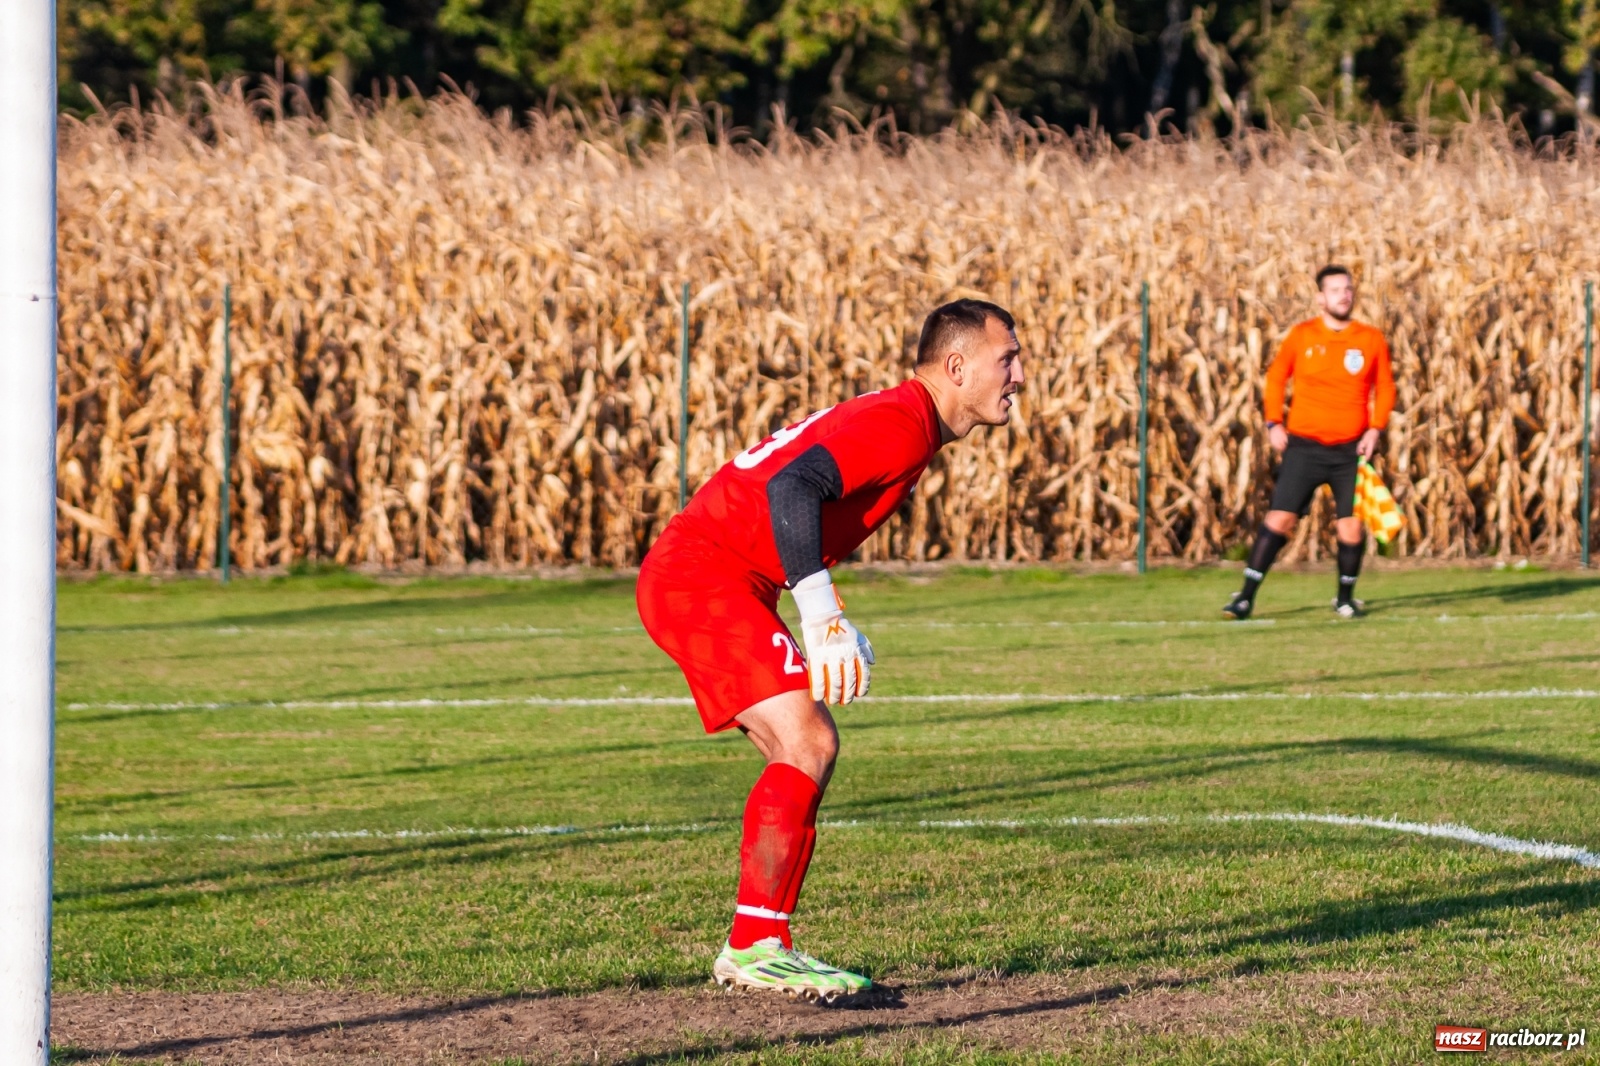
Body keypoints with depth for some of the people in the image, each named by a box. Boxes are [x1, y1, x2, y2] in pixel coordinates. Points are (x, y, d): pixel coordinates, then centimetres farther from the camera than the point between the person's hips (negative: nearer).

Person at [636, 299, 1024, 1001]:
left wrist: (829, 624, 16)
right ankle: (755, 947, -16)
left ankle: (757, 948, 11)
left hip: (700, 578, 11)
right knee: (808, 743, -17)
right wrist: (822, 616, -33)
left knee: (805, 751, 10)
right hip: (702, 577, -11)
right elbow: (790, 489, -29)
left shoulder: (900, 423, 17)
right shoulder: (902, 424, -15)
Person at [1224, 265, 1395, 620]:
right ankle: (1246, 597, -4)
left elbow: (1385, 387, 11)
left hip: (1351, 449, 1)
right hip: (1304, 445, -1)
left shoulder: (1371, 339, 3)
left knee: (1351, 526, -3)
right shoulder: (1301, 336, 1)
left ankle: (1345, 597, 19)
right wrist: (1274, 422, 2)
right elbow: (1276, 377, 12)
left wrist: (1375, 428, -3)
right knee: (1279, 518, -9)